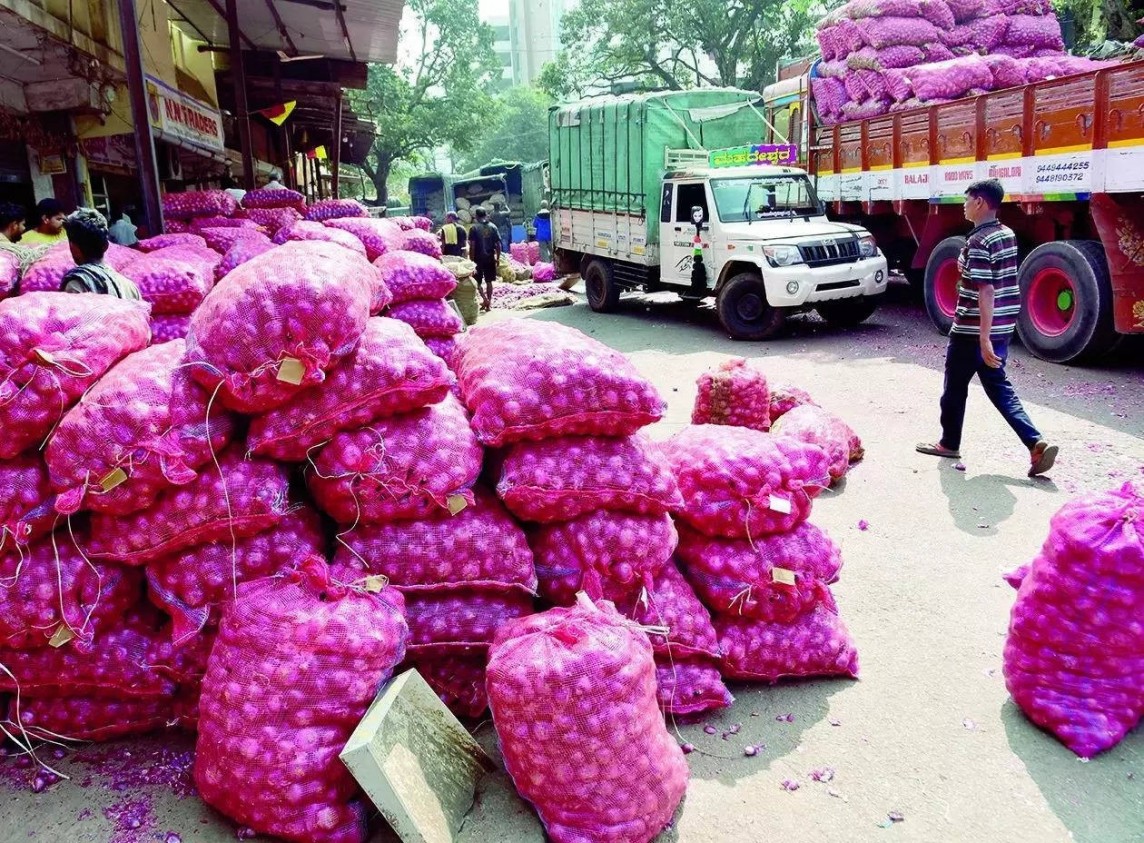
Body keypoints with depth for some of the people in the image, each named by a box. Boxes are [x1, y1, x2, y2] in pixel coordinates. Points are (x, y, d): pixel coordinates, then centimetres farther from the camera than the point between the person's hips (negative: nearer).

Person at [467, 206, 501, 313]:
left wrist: (471, 259, -6)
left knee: (477, 281, 8)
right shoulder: (493, 227, 2)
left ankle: (485, 299, -11)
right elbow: (498, 244, 0)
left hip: (478, 258, -3)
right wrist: (498, 257, 8)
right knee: (489, 281, 11)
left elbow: (472, 245, -12)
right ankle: (489, 304, 13)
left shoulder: (474, 228, -8)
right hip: (490, 258, 3)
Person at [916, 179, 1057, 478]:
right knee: (998, 386, 14)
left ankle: (949, 444, 27)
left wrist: (984, 338, -25)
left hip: (972, 331, -8)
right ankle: (1036, 443, 1)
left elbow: (986, 292, -24)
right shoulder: (1008, 235, 8)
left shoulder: (978, 242, -19)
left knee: (955, 387, 11)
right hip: (1002, 328, 8)